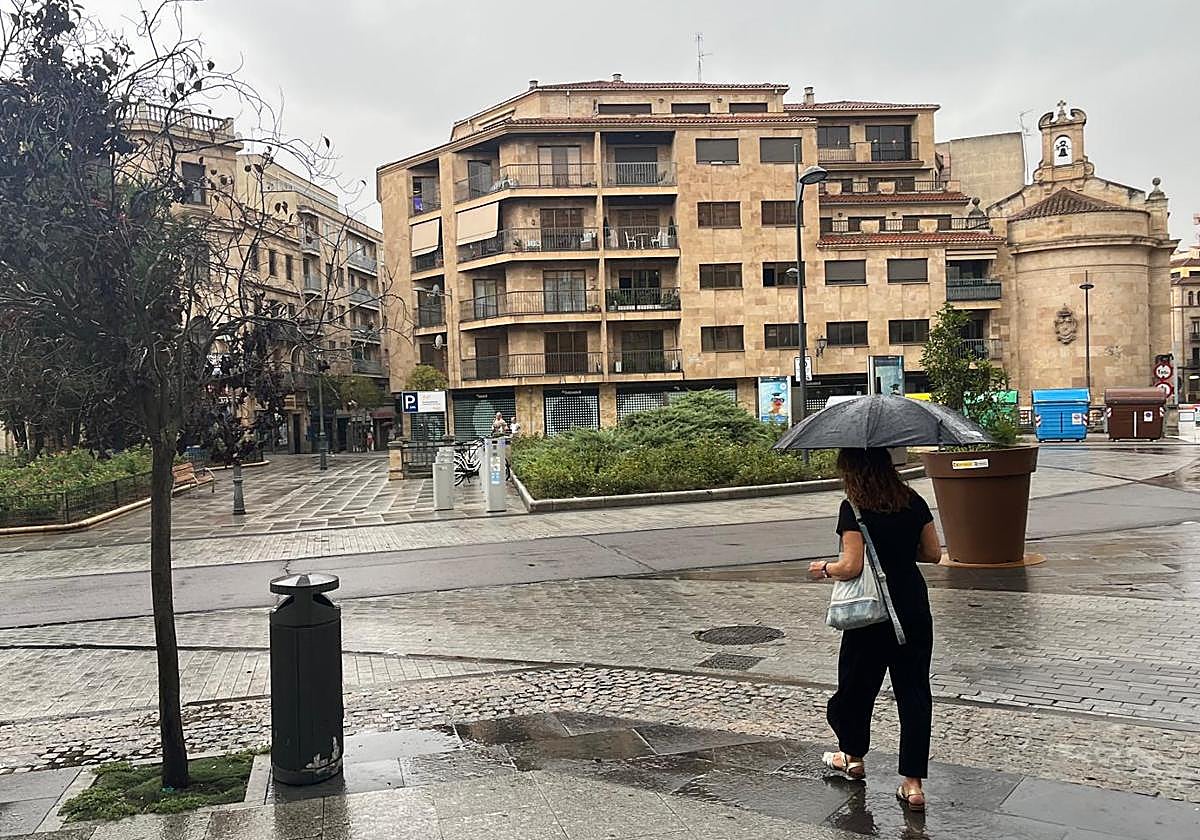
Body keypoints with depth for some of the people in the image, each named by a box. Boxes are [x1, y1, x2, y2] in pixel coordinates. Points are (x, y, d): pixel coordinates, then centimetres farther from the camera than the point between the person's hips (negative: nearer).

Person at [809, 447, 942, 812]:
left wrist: (824, 568, 1)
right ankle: (913, 783, 6)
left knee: (856, 684, 17)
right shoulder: (913, 501, 1)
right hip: (913, 607, 4)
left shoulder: (853, 508, -14)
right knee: (913, 690, 7)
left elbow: (851, 566, -19)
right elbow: (933, 552, 6)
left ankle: (853, 757, 37)